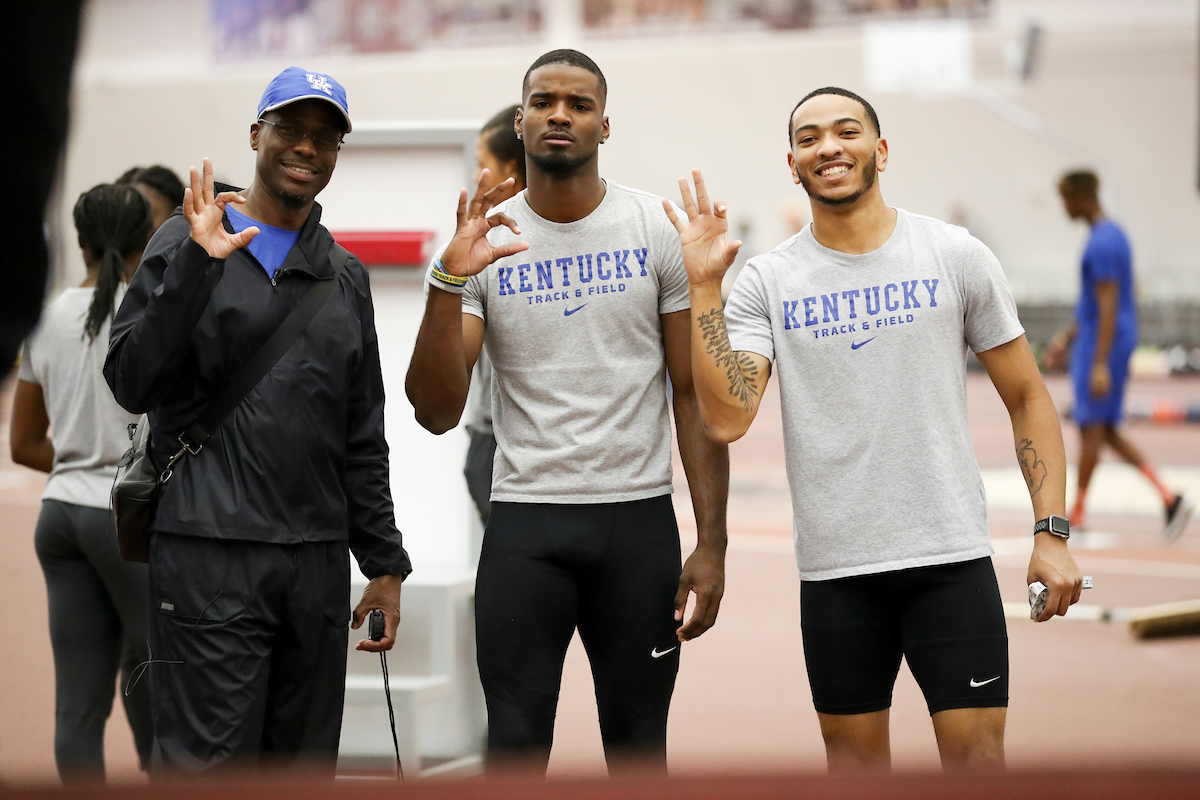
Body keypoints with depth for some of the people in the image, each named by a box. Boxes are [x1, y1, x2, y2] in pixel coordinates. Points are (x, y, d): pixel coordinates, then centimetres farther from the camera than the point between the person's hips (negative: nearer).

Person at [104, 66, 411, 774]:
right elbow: (131, 384, -8)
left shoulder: (346, 277, 17)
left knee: (305, 767, 7)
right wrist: (197, 263, -16)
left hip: (318, 559, 5)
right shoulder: (187, 242, 3)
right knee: (213, 767, -9)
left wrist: (385, 563, 15)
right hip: (210, 555, -5)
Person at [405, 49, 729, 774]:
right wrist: (447, 284, -19)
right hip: (524, 523, 0)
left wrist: (712, 543, -6)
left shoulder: (659, 231, 0)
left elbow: (695, 394, 1)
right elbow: (437, 412, -5)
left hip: (640, 521, 0)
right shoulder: (485, 242, 1)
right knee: (515, 745, 1)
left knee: (639, 747, 8)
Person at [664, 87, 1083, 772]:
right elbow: (727, 418, -10)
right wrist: (703, 286, -12)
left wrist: (1053, 533, -3)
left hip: (952, 559, -1)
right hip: (834, 567, 1)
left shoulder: (956, 257, 2)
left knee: (978, 756, -4)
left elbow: (1027, 397, 6)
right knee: (855, 754, 11)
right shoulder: (767, 282, 2)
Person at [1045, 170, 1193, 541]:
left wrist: (1100, 365, -24)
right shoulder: (1113, 235, 15)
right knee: (1106, 431, 10)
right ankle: (1169, 497, 2)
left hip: (1103, 344, -10)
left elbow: (1107, 307, -22)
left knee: (1091, 427, -1)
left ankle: (1076, 517, 7)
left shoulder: (1101, 244, -18)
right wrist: (1068, 336, 26)